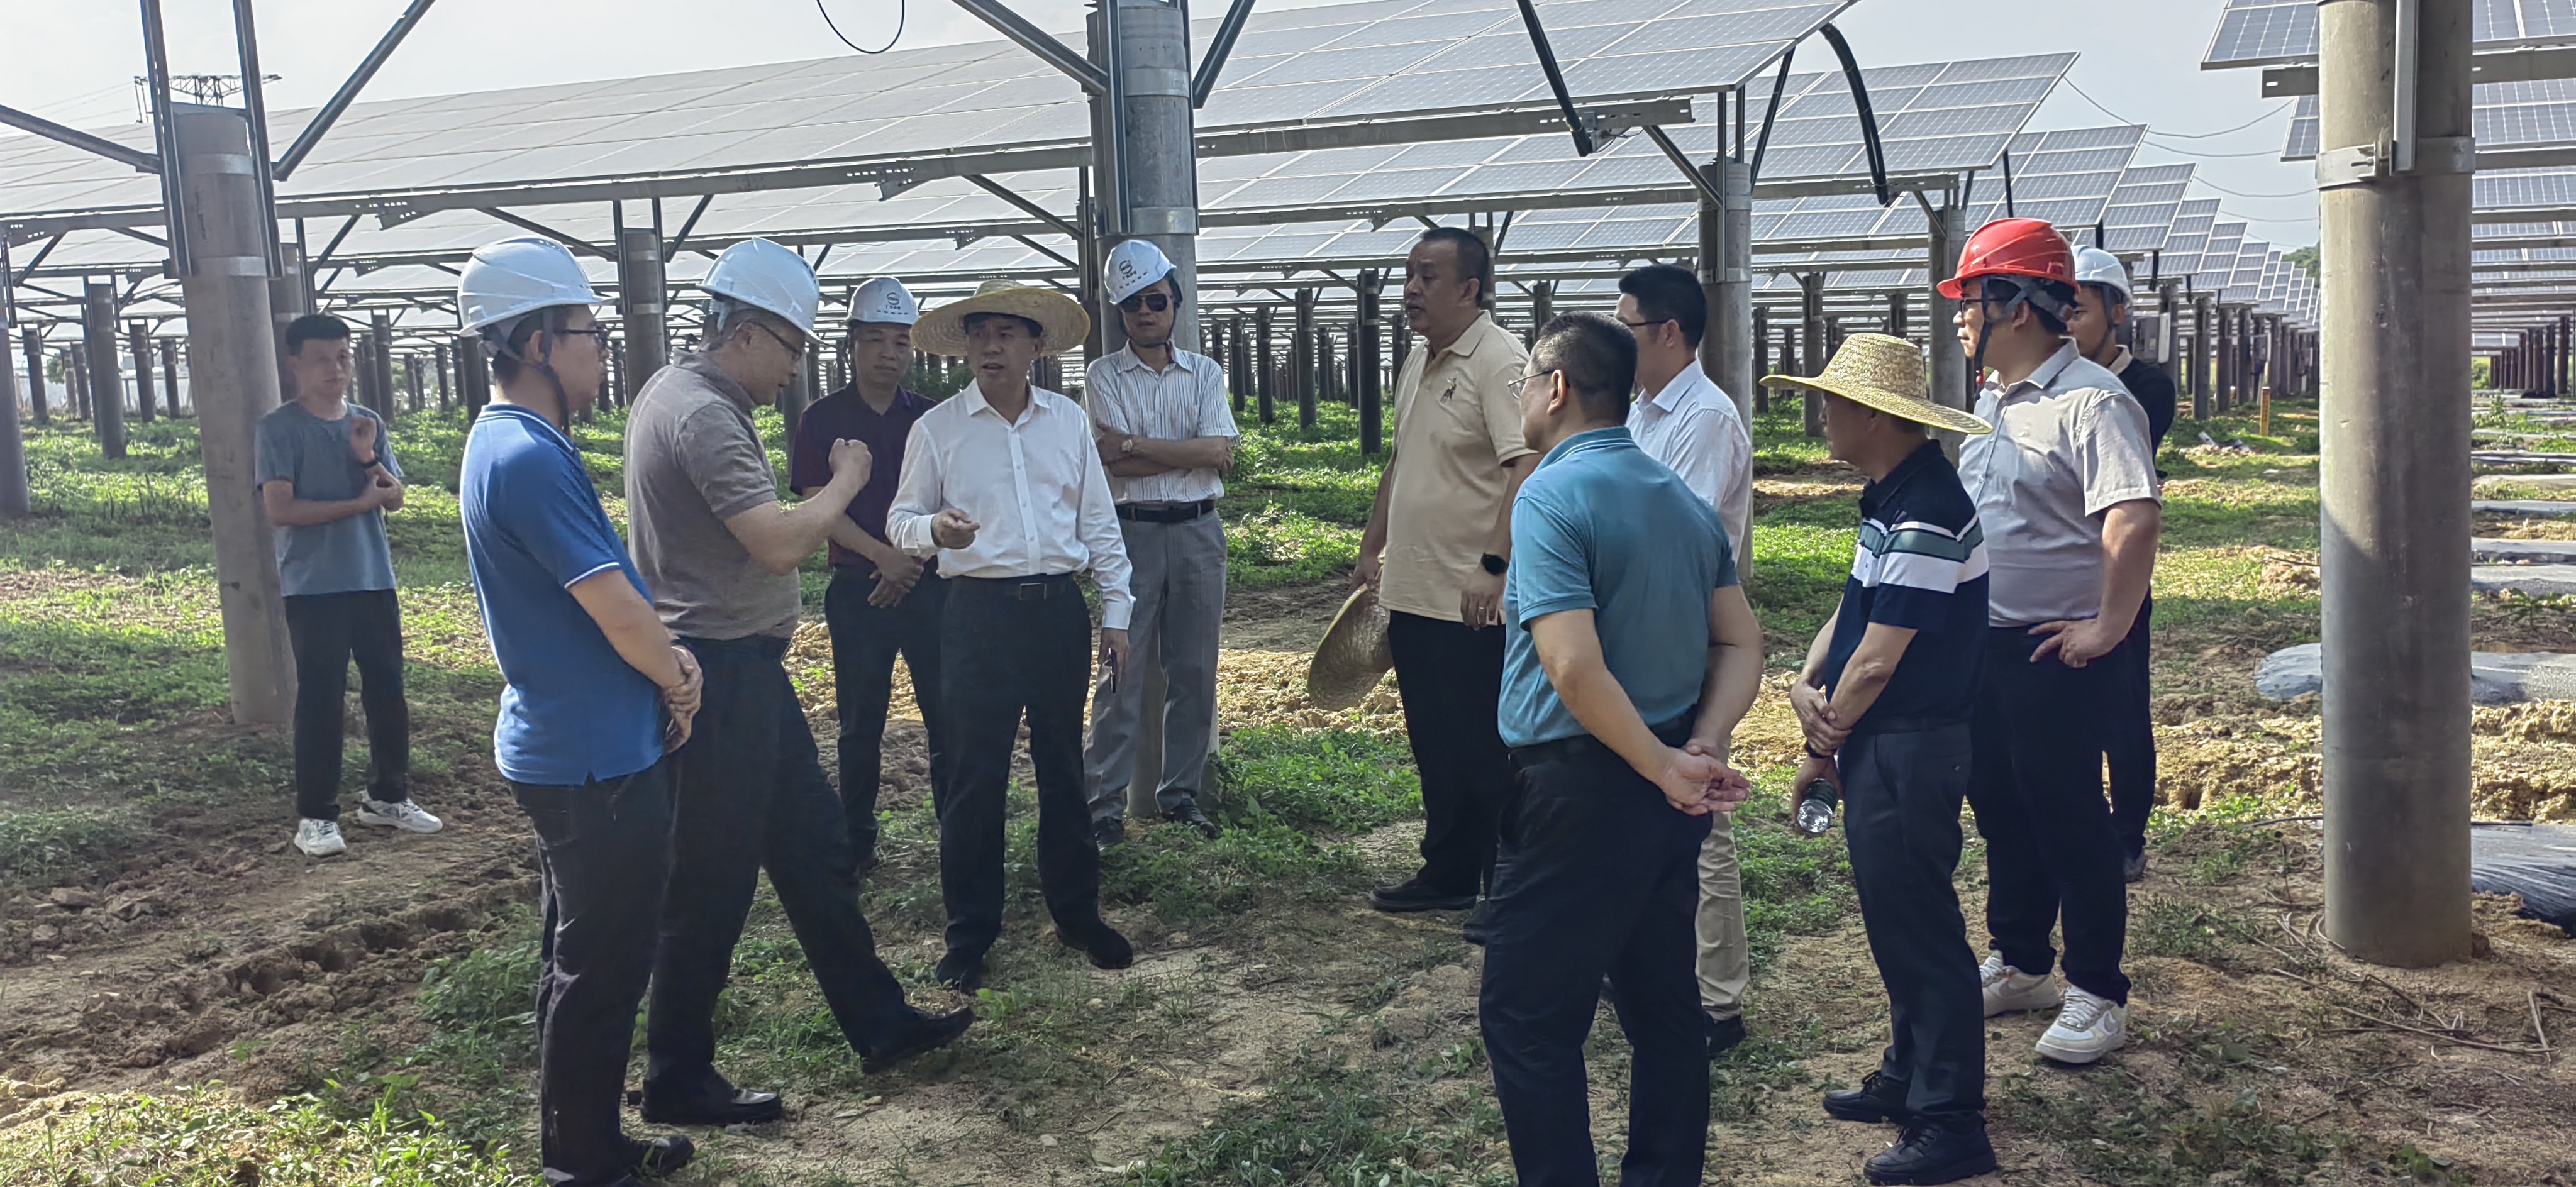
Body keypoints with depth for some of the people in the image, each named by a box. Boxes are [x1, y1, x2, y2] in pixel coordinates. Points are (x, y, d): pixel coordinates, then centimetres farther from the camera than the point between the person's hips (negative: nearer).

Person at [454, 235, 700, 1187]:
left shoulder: (505, 442, 11)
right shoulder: (528, 458, -22)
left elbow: (606, 599, 15)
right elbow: (620, 614, -22)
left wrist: (665, 658, 1)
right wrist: (679, 681, -4)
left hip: (560, 749, 11)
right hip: (596, 760, -11)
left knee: (581, 958, 20)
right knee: (602, 969, 2)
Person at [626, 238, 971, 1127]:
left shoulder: (681, 393, 13)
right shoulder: (702, 415, -21)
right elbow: (779, 542, -27)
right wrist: (845, 481, -12)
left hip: (743, 667, 11)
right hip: (719, 677, -11)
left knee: (813, 845, 16)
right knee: (711, 884, 1)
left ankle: (878, 1023, 27)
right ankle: (678, 1082, 15)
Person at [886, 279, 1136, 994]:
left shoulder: (1069, 421, 8)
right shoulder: (937, 430, 1)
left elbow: (1100, 524, 10)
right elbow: (901, 519, 3)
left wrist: (1117, 613, 7)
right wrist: (933, 527, -20)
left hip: (1060, 610, 2)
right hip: (981, 613, -2)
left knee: (1063, 767, 12)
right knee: (975, 776, 1)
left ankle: (1077, 912, 25)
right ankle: (970, 933, 13)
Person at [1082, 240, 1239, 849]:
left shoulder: (1205, 373, 9)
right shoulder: (1104, 376, 2)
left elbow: (1218, 450, -7)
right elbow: (1112, 460, -11)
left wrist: (1138, 446, -11)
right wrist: (1191, 453, -9)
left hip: (1198, 531, 3)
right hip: (1132, 531, -3)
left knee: (1194, 671, 7)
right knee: (1122, 671, -3)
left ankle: (1181, 792, 19)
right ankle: (1105, 803, 3)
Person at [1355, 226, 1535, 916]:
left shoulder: (1499, 362, -14)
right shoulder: (1417, 365, 14)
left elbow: (1528, 470, -25)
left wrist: (1495, 564, -32)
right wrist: (1371, 548, 24)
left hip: (1472, 605, -9)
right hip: (1412, 594, 9)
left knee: (1484, 754, -1)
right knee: (1436, 750, 17)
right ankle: (1449, 876, 30)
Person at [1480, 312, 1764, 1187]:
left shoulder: (1552, 497, -16)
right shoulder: (1685, 500, 9)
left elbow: (1576, 670, -25)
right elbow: (1741, 646, 9)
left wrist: (1667, 769, -17)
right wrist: (1702, 747, -4)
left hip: (1583, 789, -8)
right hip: (1669, 795, 8)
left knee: (1528, 1019, 2)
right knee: (1663, 1005, 17)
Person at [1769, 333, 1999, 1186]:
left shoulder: (1926, 517, -23)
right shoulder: (1891, 494, 10)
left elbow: (1876, 664, -21)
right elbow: (1852, 609, 13)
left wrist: (1823, 744, -7)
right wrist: (1805, 684, -4)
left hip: (1909, 751, -10)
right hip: (1880, 746, 10)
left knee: (1919, 929, -2)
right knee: (1896, 920, 19)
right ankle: (1908, 1077, 34)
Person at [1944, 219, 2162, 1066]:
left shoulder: (2090, 402, -18)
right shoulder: (1991, 400, 12)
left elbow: (2135, 521, -29)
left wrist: (2106, 630, -24)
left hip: (2055, 652, -9)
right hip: (1985, 645, 9)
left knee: (2070, 820, 1)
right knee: (2001, 811, 18)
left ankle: (2098, 996, 14)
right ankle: (2019, 965, 34)